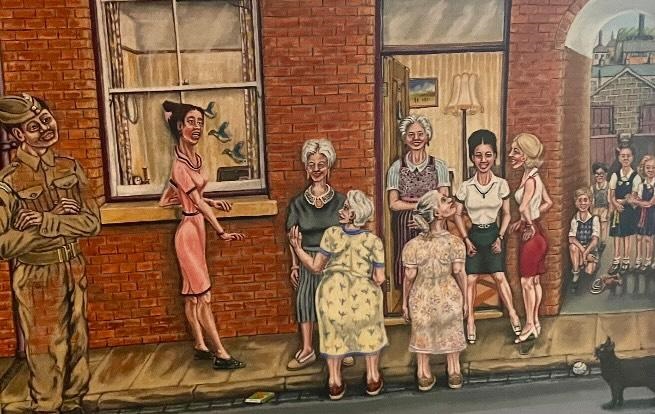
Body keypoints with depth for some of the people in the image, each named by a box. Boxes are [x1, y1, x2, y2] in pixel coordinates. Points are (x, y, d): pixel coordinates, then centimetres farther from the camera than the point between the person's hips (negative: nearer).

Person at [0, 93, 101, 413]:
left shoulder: (70, 167, -3)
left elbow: (92, 223, -9)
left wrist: (43, 222, -22)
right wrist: (61, 218, -20)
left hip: (73, 271, 5)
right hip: (37, 278, -4)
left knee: (76, 345, 19)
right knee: (46, 354, 11)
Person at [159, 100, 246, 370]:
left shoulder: (196, 159, 7)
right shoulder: (180, 165, -20)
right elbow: (197, 202, -19)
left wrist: (211, 202, 10)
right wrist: (221, 232, -18)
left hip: (196, 229, 9)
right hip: (189, 229, -9)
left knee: (193, 294, 15)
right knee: (202, 296, -4)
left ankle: (200, 346, 24)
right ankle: (221, 355, 2)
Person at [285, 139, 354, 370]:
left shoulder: (340, 201, 1)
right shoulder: (298, 203, 3)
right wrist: (294, 265, 2)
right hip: (308, 259, 1)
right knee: (305, 298, -8)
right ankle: (307, 350, 1)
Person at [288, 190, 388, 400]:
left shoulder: (331, 233, 2)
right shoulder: (374, 241, 2)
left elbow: (315, 267, 6)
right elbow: (379, 279, 2)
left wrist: (297, 247, 15)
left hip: (332, 292, 0)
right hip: (363, 294, 0)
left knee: (333, 334, 26)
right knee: (370, 333, 28)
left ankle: (335, 383, 35)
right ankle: (373, 379, 36)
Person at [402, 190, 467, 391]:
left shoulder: (412, 245, -11)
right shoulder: (455, 242, -14)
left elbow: (409, 277, -9)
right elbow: (459, 272, -13)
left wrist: (405, 303, 2)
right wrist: (464, 299, 0)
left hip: (422, 298, 1)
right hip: (450, 297, 0)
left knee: (423, 334, 18)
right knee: (450, 334, 19)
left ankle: (424, 376, 30)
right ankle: (454, 374, 34)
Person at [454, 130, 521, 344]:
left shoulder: (501, 184, -3)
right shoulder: (465, 187, -5)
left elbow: (506, 214, 4)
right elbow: (457, 215, 2)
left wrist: (500, 237, -3)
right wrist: (466, 239, -4)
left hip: (493, 234, 0)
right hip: (474, 235, 0)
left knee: (499, 276, -7)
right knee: (471, 279, 2)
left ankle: (512, 314, 9)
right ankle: (470, 320, 12)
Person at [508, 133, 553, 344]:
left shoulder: (530, 179, -20)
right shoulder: (533, 176, 8)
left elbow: (523, 207, -36)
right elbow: (548, 202, 20)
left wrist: (530, 225, -20)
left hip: (532, 235, -9)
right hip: (536, 233, 9)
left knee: (527, 281, 1)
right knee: (535, 280, 15)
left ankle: (530, 324, 12)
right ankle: (535, 322, 24)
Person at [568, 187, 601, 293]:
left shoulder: (594, 219, -9)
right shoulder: (574, 220, -5)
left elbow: (595, 239, -14)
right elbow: (571, 239, -14)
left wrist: (586, 252, -27)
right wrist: (582, 249, -28)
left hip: (591, 248, -1)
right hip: (578, 247, 1)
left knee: (589, 271, -23)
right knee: (573, 246, -34)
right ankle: (575, 275, -22)